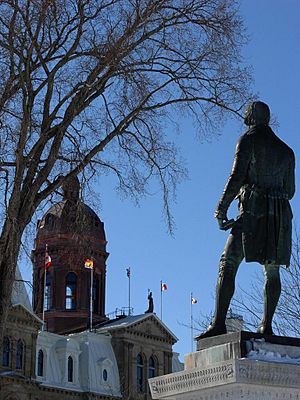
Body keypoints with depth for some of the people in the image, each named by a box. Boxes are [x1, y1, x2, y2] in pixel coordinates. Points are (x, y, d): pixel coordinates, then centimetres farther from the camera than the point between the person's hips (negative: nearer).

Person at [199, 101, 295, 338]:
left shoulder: (248, 140, 3)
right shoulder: (286, 150, 20)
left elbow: (237, 177, -9)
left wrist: (221, 209, -9)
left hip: (253, 209, -6)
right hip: (280, 214, 6)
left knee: (228, 266, -9)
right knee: (272, 271, 6)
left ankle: (219, 324, -20)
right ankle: (266, 325, -2)